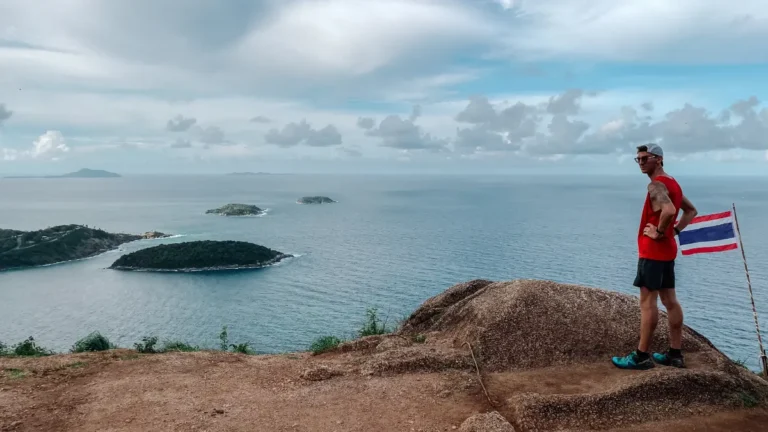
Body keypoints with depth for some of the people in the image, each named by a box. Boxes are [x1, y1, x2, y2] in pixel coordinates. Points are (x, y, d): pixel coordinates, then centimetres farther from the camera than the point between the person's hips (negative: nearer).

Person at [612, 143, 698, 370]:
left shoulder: (656, 184, -17)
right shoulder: (672, 182, 15)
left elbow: (669, 210, -35)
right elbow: (691, 210, 24)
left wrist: (659, 232, -20)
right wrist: (674, 231, 13)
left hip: (652, 251, -10)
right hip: (667, 250, 10)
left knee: (647, 302, -6)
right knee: (669, 300, 11)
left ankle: (642, 356, -1)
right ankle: (675, 354, 18)